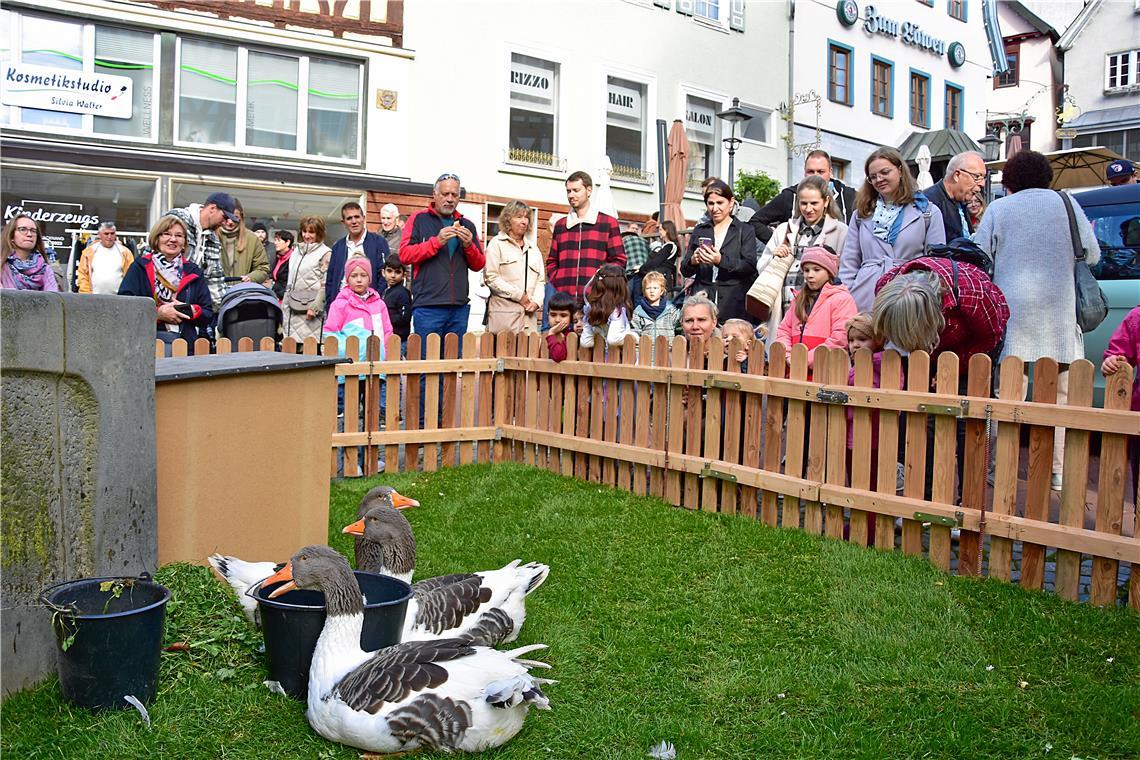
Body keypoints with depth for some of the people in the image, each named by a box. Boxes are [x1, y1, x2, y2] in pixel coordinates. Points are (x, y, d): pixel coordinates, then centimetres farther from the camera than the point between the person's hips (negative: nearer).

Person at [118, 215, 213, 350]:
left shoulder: (193, 272, 16)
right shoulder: (140, 267, 10)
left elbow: (208, 313, 12)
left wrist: (192, 311, -8)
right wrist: (157, 313, -11)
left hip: (185, 343, 2)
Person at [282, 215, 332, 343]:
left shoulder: (325, 253, -5)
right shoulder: (296, 251, 17)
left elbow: (325, 284, -10)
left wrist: (314, 308, -14)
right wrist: (285, 304, 18)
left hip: (311, 312, -7)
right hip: (293, 310, 7)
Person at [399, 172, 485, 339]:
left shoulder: (466, 225, 17)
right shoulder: (419, 219, 5)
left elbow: (479, 264, 15)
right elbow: (404, 255, -6)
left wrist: (469, 245, -5)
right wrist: (437, 241, -15)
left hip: (459, 308, 4)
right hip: (428, 307, -4)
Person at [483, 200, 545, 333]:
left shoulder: (534, 249, 22)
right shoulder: (497, 244, 5)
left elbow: (541, 281, 17)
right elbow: (490, 277, -6)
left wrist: (537, 301, -3)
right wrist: (519, 296, -9)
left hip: (529, 315, 5)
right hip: (504, 312, -4)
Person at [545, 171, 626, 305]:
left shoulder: (608, 223, 9)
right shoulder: (560, 225, 20)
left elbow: (619, 261, 5)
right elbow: (551, 262, 22)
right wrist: (557, 283, 3)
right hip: (564, 298, 3)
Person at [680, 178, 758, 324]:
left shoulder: (745, 230, 10)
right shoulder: (699, 231, 17)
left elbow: (750, 267, -3)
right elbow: (684, 270, 13)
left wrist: (721, 260, -18)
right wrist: (693, 261, -10)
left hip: (734, 303, -2)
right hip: (703, 300, 2)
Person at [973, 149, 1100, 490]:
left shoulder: (997, 209, 5)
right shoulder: (1067, 203, 7)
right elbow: (1092, 255, 10)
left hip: (1013, 311, -1)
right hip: (1060, 314, 1)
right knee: (1061, 393, 7)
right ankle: (1059, 471, 9)